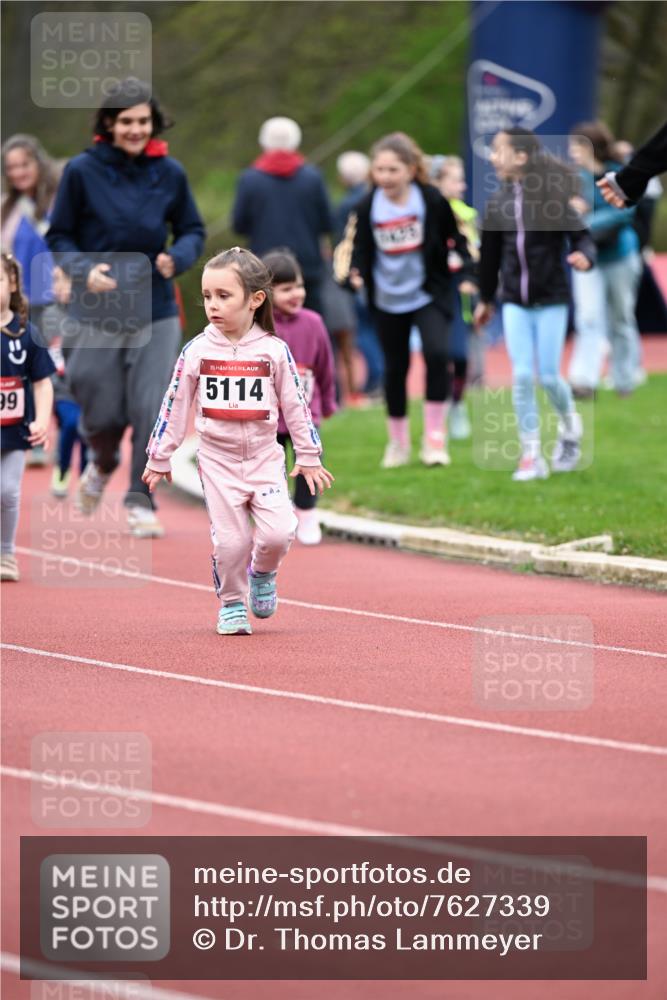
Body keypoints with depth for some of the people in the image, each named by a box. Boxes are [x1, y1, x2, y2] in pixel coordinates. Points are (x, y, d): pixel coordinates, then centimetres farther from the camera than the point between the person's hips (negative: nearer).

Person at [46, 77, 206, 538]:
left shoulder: (170, 173, 0)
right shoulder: (82, 171, -4)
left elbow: (193, 232, 11)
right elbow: (59, 237, 3)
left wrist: (177, 258, -11)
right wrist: (85, 270, -15)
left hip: (156, 313, 1)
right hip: (97, 313, -1)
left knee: (152, 410, -8)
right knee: (102, 415, 3)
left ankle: (141, 503, 9)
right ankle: (102, 466, 39)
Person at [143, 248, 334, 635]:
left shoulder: (274, 350, -4)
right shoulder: (197, 351, -4)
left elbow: (295, 405, 4)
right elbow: (175, 406, 3)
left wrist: (308, 457, 7)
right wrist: (159, 458, 6)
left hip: (265, 457, 0)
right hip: (217, 460, 0)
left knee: (278, 533, -12)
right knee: (230, 540, -4)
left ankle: (263, 574, 20)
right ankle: (231, 603, 19)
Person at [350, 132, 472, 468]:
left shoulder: (432, 200, -11)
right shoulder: (368, 207, -8)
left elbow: (454, 237, 0)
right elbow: (362, 249, -5)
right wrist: (357, 273, -24)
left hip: (429, 295, -2)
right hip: (387, 299, 2)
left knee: (436, 353, -21)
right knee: (395, 367, 11)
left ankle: (434, 436, -10)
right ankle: (398, 441, 28)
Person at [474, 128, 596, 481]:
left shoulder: (552, 198, -10)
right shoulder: (497, 204, 2)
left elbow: (580, 235, -9)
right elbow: (490, 254, 12)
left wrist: (584, 255, -32)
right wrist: (484, 299, 20)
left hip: (551, 300, -3)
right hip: (514, 303, 3)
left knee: (549, 376, -3)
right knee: (522, 377, -4)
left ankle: (569, 425, 28)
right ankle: (531, 455, 4)